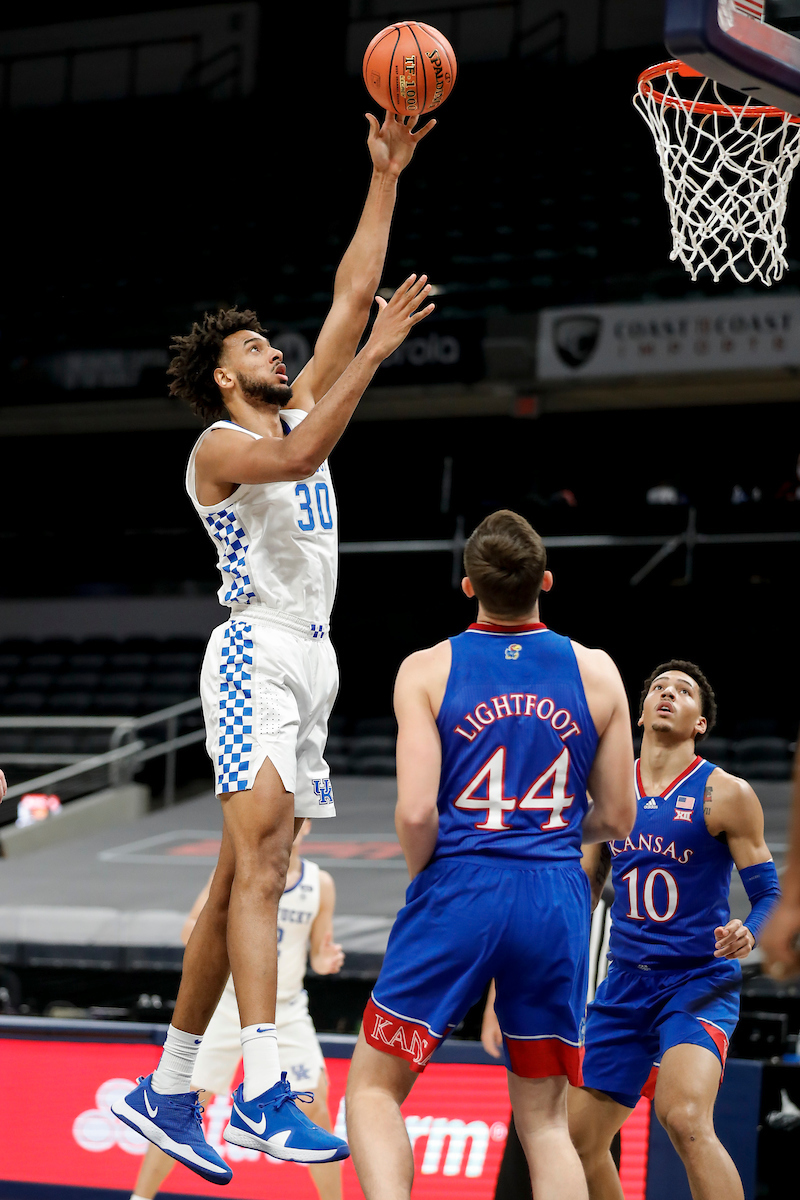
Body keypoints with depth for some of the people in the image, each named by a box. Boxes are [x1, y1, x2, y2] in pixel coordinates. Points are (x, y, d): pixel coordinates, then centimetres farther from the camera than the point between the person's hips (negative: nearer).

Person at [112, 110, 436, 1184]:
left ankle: (166, 1092, 12)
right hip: (256, 653, -9)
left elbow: (351, 292, 17)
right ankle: (262, 1093, -32)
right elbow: (294, 460, -26)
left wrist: (387, 177, 13)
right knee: (258, 864, -21)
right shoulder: (219, 445, -3)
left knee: (245, 880, 7)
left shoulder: (300, 409, 20)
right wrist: (377, 353, -26)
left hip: (310, 661, 9)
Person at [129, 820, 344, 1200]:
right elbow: (189, 932, -6)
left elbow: (317, 954, 8)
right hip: (227, 1005, -1)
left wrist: (325, 962, -15)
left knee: (316, 1111, -9)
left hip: (286, 1013, 2)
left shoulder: (320, 883, 0)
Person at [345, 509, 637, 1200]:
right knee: (545, 1121, 10)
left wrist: (422, 879, 9)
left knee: (375, 1086, 9)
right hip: (556, 896, 3)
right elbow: (616, 819, 9)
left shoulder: (427, 671, -2)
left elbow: (416, 812, -11)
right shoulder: (595, 672, 5)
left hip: (459, 891, -2)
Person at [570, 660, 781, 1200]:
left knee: (686, 1118, -29)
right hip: (626, 984, 6)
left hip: (699, 981, -6)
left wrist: (748, 934, -26)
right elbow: (584, 888, 21)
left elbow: (770, 893, -5)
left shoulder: (726, 794, -4)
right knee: (578, 1138, 8)